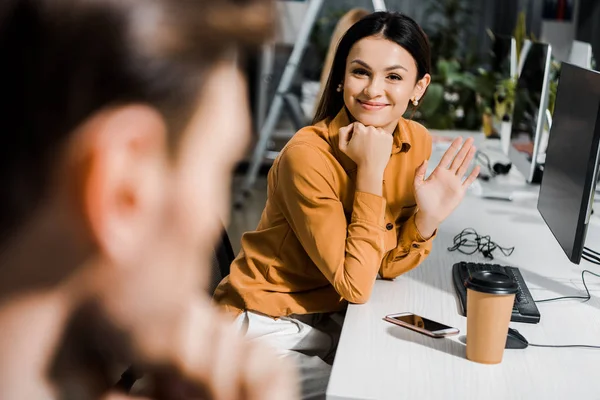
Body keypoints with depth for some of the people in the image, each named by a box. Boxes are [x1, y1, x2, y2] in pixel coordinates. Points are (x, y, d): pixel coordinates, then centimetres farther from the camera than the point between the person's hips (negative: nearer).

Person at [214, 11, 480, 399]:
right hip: (264, 327, -6)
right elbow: (356, 286, -25)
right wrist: (371, 171, -29)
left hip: (325, 319, 6)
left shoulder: (417, 142, -6)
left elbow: (386, 265, -2)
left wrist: (428, 217, -21)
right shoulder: (308, 155, -25)